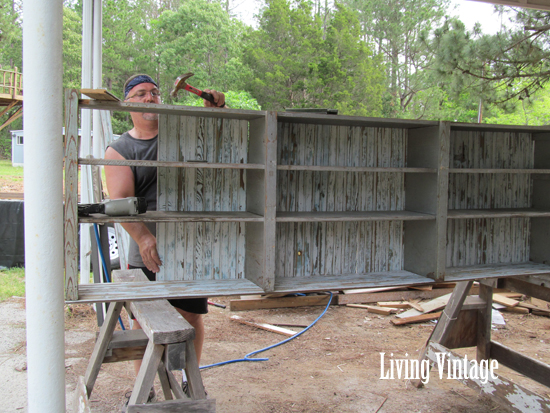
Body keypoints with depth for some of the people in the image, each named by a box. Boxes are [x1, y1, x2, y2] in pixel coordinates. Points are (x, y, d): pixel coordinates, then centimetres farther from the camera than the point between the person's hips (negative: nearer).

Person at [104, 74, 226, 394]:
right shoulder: (119, 150, 0)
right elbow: (121, 200, -14)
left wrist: (216, 109, -19)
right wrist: (144, 238, -32)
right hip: (146, 254, 0)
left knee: (192, 316, 8)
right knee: (143, 320, 7)